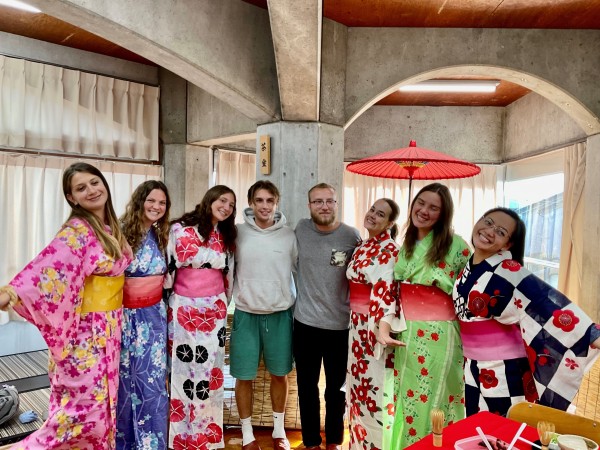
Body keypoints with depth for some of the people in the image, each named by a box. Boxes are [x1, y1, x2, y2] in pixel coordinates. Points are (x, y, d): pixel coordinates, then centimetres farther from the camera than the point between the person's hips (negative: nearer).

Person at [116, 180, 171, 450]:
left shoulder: (161, 236, 6)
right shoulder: (122, 233, -10)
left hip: (154, 315, 4)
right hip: (126, 315, -3)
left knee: (153, 380, 6)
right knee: (124, 378, 10)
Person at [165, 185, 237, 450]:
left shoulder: (225, 236, 11)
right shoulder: (180, 228, -5)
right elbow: (171, 267, -7)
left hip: (214, 310, 4)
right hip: (185, 309, -4)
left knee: (211, 372, 9)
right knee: (184, 371, 4)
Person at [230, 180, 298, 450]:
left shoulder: (289, 236, -2)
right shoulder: (238, 233, -3)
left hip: (281, 314, 1)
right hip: (246, 314, 0)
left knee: (280, 373, 14)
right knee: (244, 376, 8)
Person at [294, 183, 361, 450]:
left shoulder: (352, 236, -7)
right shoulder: (300, 230, -3)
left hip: (341, 325, -1)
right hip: (306, 323, 1)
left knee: (337, 388, 15)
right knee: (307, 387, 13)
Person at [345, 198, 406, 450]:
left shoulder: (389, 249, -14)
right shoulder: (361, 248, 11)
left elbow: (384, 289, -26)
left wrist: (383, 326, -38)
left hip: (377, 324, -8)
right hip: (358, 324, 8)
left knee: (375, 385, 2)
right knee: (358, 382, 17)